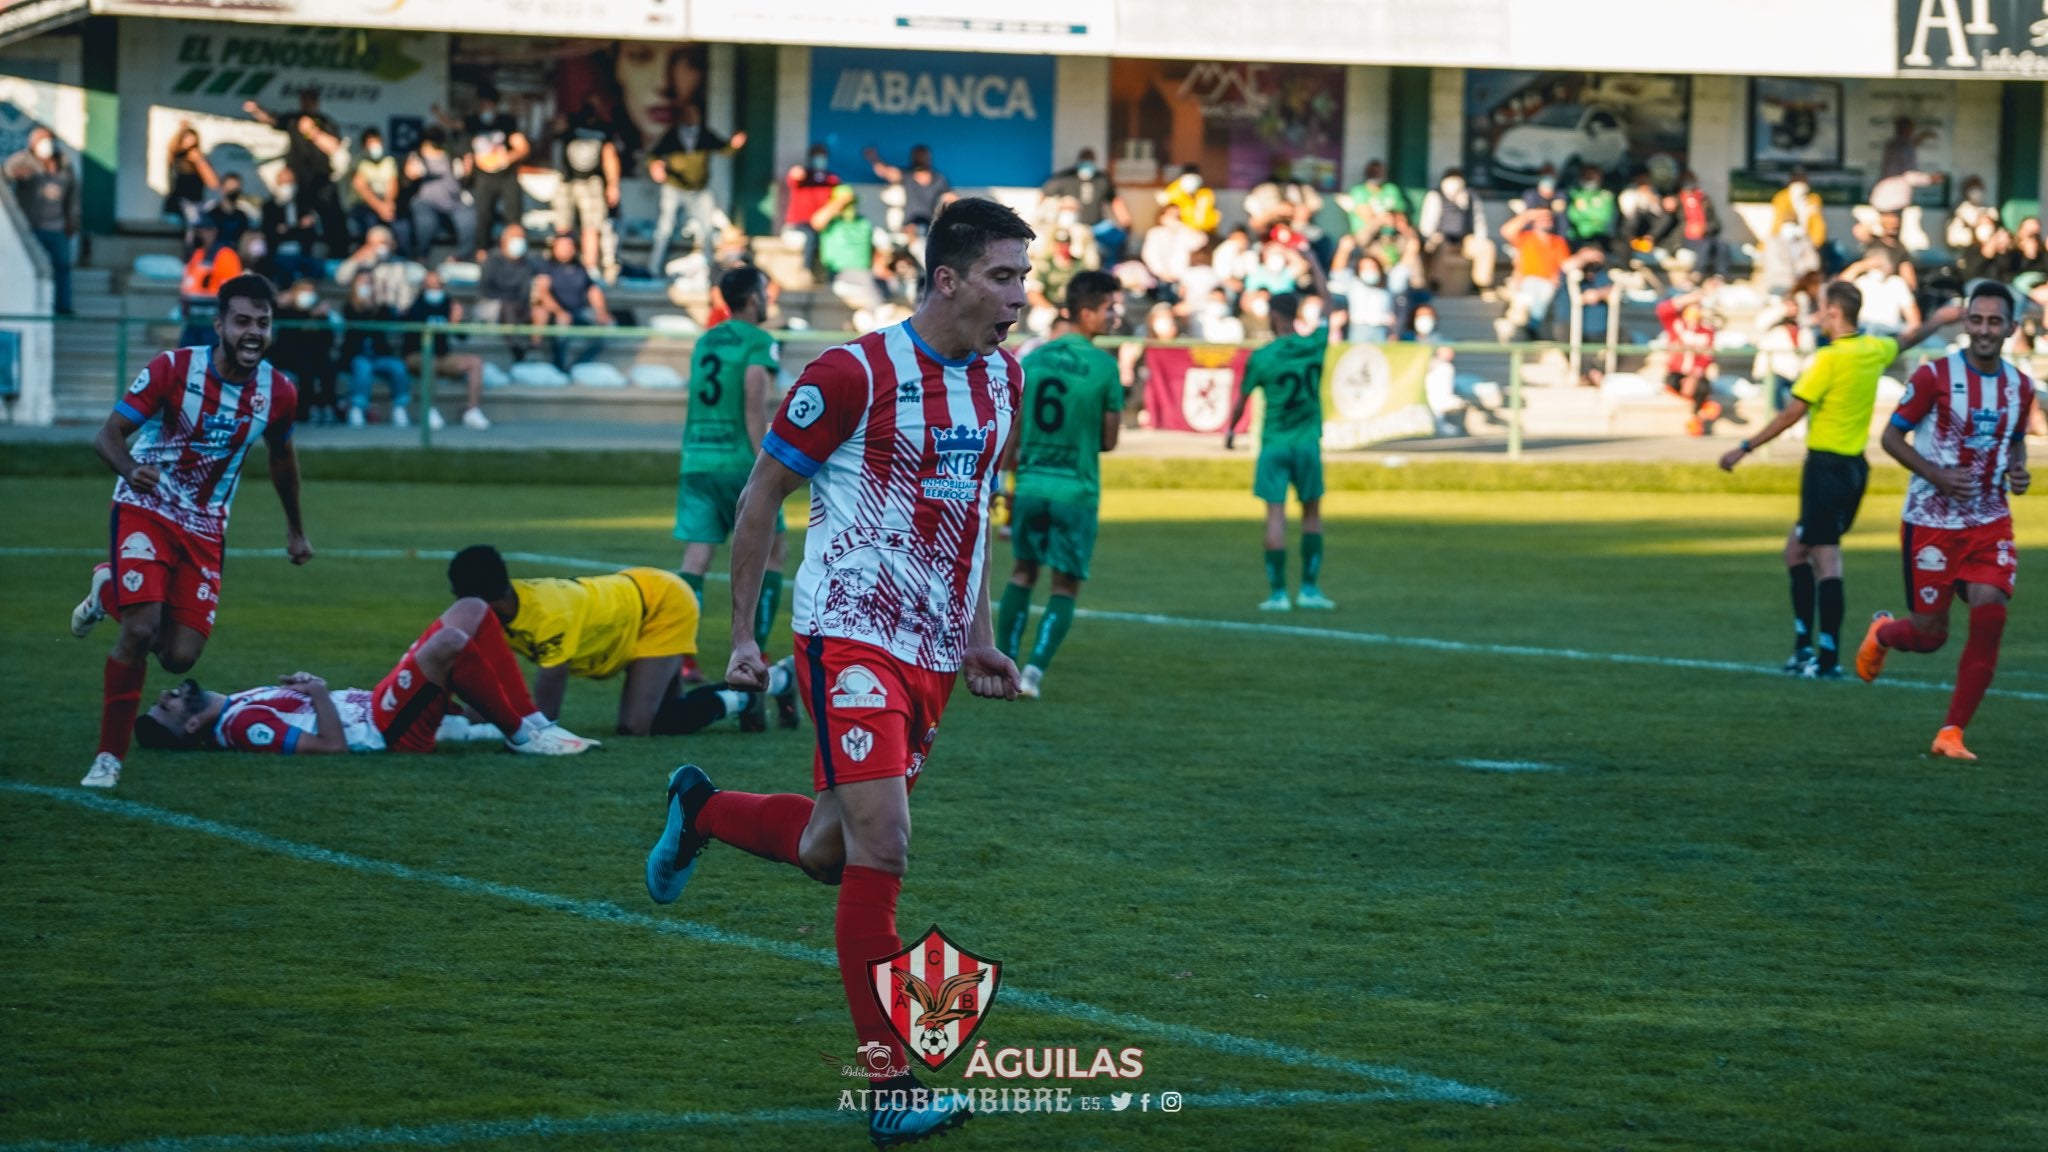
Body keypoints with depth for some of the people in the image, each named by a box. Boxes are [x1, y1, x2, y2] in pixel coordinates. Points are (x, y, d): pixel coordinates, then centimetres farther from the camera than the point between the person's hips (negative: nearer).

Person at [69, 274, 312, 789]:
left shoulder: (278, 393, -6)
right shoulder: (173, 369, -17)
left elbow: (281, 457, 15)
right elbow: (108, 434, -17)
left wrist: (295, 528, 26)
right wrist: (130, 469, -40)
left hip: (204, 529, 4)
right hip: (145, 510, -4)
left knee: (180, 656, -6)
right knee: (141, 630, -23)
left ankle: (112, 593, 24)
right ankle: (109, 757, -7)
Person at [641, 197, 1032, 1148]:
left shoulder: (1001, 377, 8)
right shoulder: (854, 375, -13)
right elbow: (760, 496, -4)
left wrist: (978, 636, 17)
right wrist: (742, 634, -4)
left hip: (932, 653, 7)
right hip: (851, 638, -7)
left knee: (830, 853, 13)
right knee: (881, 847, -15)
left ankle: (700, 812, 44)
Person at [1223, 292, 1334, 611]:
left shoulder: (1261, 358, -8)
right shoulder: (1315, 345, -3)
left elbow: (1242, 399, 4)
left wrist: (1230, 429, 23)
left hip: (1274, 444, -2)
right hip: (1308, 442, 2)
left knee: (1276, 515, -2)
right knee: (1312, 513, 13)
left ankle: (1278, 593, -4)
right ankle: (1310, 588, 13)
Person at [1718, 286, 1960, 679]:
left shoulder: (1829, 359, -15)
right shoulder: (1875, 350, 6)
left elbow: (1792, 414, -16)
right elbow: (1909, 339, 29)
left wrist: (1744, 448, -9)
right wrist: (1940, 319, 50)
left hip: (1826, 466, -8)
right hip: (1856, 466, 8)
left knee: (1826, 561, -6)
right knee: (1797, 548, 15)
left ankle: (1827, 659, -7)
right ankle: (1805, 648, 10)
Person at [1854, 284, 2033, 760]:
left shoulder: (2020, 386, 4)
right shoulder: (1935, 376, -11)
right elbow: (1891, 437, -6)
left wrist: (2018, 471, -2)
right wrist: (1937, 475, -20)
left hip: (1989, 523, 3)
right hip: (1931, 521, -3)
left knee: (1990, 615, -16)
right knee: (1930, 635, 2)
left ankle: (1951, 734, -5)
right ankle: (1881, 632, 41)